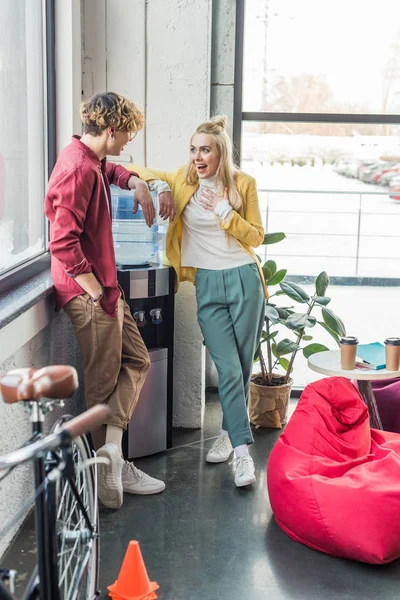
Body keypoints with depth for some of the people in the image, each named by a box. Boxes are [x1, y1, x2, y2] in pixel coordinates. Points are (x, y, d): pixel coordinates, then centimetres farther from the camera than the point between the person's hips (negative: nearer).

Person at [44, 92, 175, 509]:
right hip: (88, 292, -10)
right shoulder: (78, 169, -19)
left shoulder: (88, 160, 12)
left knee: (136, 362, 11)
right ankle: (111, 463, 14)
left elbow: (109, 170, 39)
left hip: (103, 286, 10)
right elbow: (64, 243, -26)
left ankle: (110, 450, 5)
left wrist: (138, 184, 20)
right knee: (104, 381, 1)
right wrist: (100, 295, -21)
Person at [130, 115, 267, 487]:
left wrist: (224, 210, -10)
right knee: (228, 370, -9)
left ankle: (228, 433, 26)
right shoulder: (183, 180, 6)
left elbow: (256, 237, 2)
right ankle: (242, 450, -6)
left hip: (243, 279, 0)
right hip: (208, 285, 0)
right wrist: (153, 180, -5)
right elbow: (133, 172, 16)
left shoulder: (243, 183, 3)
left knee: (242, 367, 7)